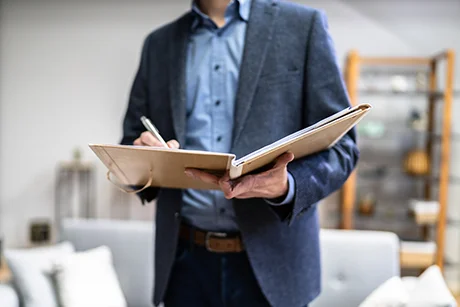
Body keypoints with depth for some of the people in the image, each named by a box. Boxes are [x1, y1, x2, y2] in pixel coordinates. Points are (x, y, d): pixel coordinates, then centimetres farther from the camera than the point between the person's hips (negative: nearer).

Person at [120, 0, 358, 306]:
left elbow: (340, 145, -4)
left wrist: (286, 187, -23)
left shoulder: (304, 25, 0)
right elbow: (131, 139, 12)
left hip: (271, 258, -2)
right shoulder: (159, 43, 10)